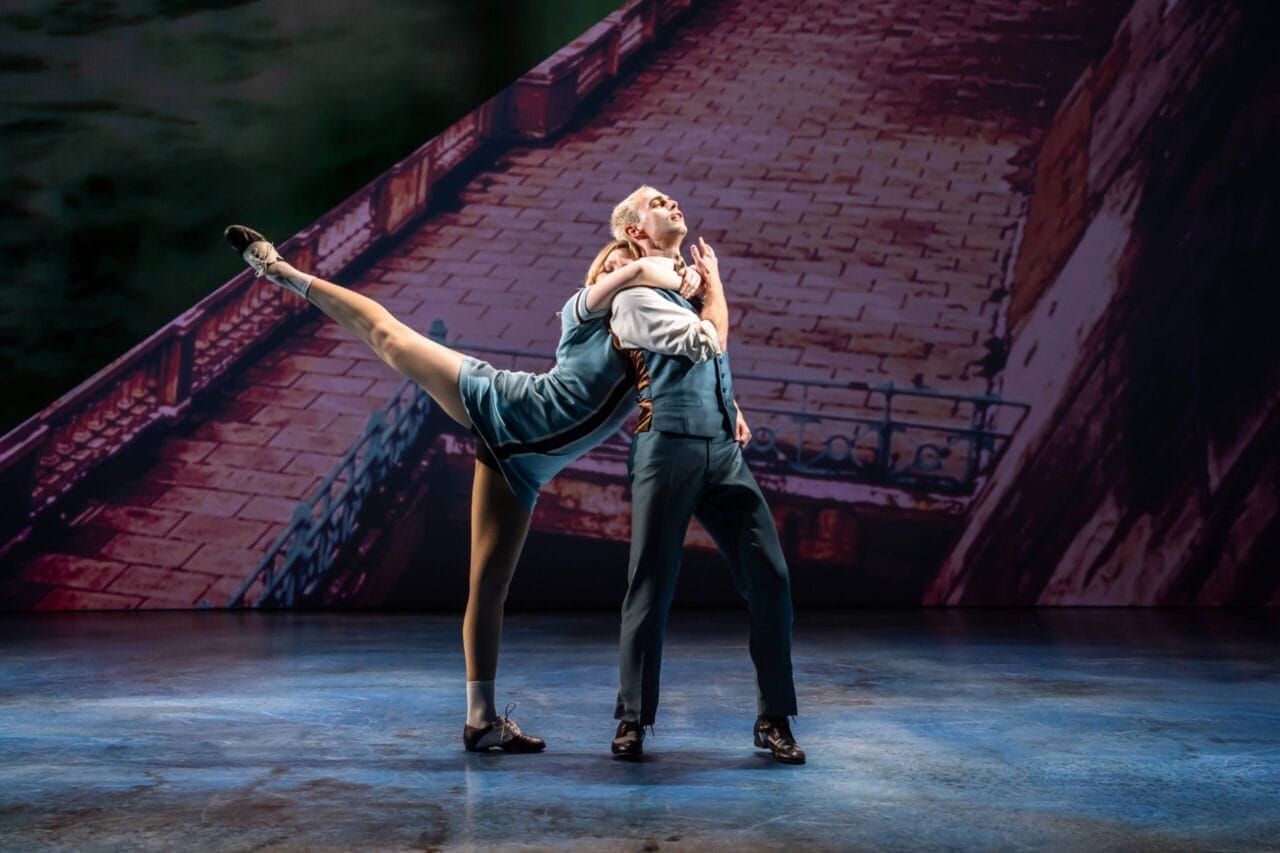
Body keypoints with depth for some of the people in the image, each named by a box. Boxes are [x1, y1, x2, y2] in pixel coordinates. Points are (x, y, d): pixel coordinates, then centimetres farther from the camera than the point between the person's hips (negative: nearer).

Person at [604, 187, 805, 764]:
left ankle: (773, 720, 7)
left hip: (722, 447, 7)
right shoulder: (635, 294, -5)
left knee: (769, 575, -1)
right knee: (652, 585, -1)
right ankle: (633, 720, 13)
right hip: (668, 448, -7)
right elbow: (710, 342, -16)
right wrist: (714, 284, 0)